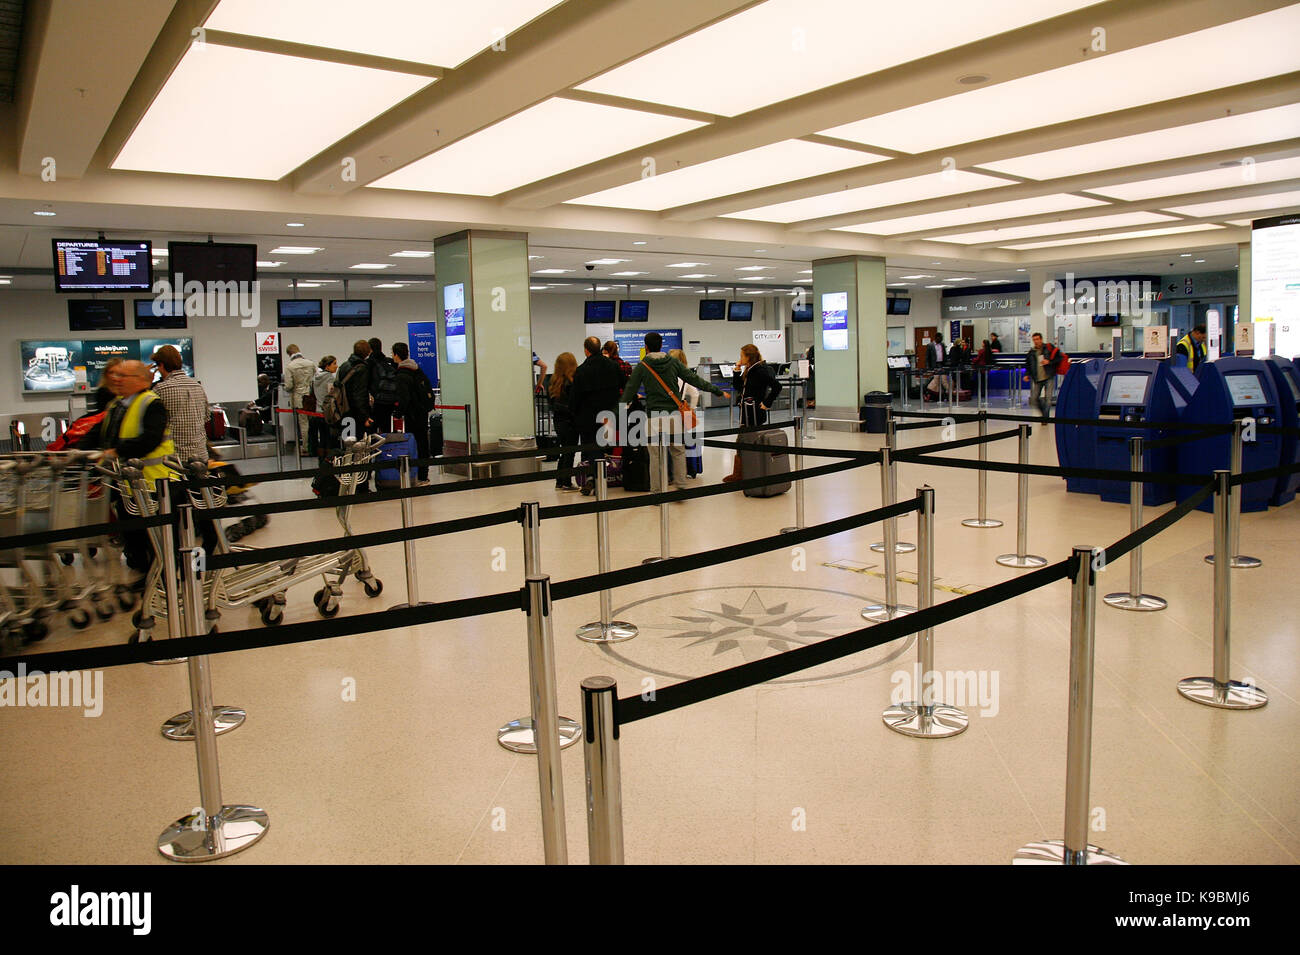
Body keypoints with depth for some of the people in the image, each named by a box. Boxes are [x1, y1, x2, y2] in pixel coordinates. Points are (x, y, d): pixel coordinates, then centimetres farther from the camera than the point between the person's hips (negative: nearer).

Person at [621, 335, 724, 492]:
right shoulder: (673, 362, 5)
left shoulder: (642, 366, 0)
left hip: (654, 416, -2)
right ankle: (680, 486, 10)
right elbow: (693, 379, 7)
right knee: (678, 451, 12)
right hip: (674, 414, 2)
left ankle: (656, 491, 7)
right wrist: (714, 389, 15)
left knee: (655, 455, 3)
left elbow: (630, 390, 1)